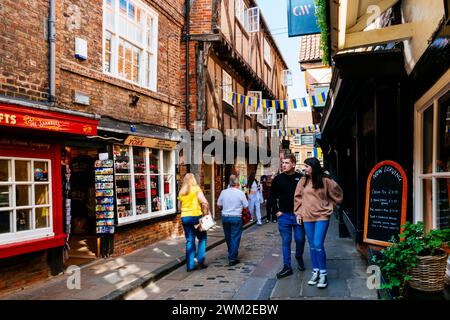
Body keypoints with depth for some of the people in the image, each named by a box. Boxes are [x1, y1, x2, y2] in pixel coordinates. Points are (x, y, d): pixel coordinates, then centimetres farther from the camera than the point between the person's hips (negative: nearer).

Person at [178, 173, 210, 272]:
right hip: (196, 216, -4)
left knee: (189, 241, 10)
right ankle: (200, 261, 8)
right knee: (202, 238, 13)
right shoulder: (196, 189, -4)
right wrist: (205, 213, -3)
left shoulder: (181, 191, 10)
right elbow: (204, 202, -14)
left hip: (184, 217, 4)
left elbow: (180, 207, 16)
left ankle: (190, 265, 11)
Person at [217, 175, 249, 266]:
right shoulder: (240, 193, -10)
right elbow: (246, 206, -6)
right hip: (236, 218, -4)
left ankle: (231, 254, 35)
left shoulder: (223, 192, -1)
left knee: (228, 237, 18)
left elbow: (219, 205, 5)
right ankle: (232, 259, 2)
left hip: (225, 217, 4)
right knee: (235, 238, 2)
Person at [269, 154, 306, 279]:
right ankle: (287, 267, 12)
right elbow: (272, 196, 10)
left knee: (300, 239, 6)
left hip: (298, 215, -1)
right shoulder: (278, 179, 2)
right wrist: (277, 210, 2)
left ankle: (299, 257, 36)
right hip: (283, 215, 1)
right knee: (286, 241, 5)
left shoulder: (301, 178, -4)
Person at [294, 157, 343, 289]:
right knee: (312, 246, 9)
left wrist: (329, 206, 8)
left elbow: (338, 194, 7)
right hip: (307, 217, 4)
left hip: (322, 216, -4)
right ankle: (315, 272, 20)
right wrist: (298, 213, 8)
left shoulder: (325, 181, -6)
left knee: (318, 245, -11)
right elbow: (298, 197, 10)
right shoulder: (303, 181, 3)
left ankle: (323, 274, 3)